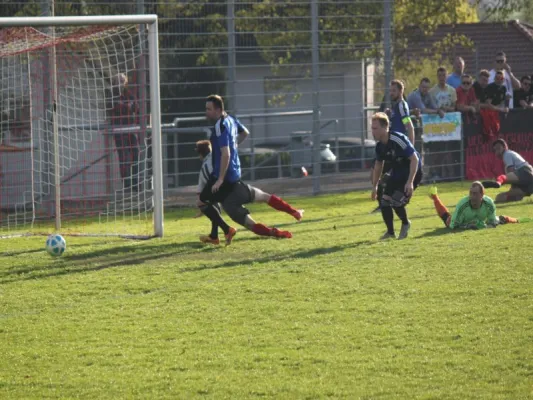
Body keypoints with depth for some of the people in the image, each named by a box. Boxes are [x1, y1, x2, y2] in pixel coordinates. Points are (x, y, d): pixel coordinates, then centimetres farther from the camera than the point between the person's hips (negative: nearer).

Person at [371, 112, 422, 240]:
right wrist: (374, 186, 15)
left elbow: (415, 159, -26)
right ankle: (390, 232, 15)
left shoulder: (399, 140, -28)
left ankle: (405, 224, 10)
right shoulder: (379, 145, -4)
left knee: (396, 201, -20)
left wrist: (410, 182, -32)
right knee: (385, 200, -3)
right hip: (397, 174, 8)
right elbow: (378, 165, 13)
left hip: (412, 173, -8)